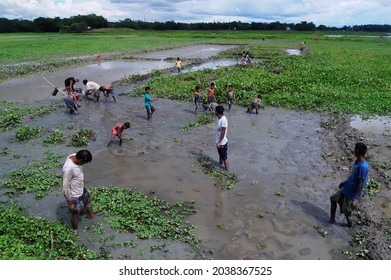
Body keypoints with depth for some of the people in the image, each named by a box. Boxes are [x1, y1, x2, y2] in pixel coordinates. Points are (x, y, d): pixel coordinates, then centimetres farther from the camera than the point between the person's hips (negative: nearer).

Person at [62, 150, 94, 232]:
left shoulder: (75, 156, -14)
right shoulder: (69, 168, -40)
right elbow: (66, 187, -30)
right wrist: (70, 203, -21)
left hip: (81, 188, 9)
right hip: (74, 195, -9)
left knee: (88, 200, 33)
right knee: (76, 215, 15)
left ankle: (92, 216, 62)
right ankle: (75, 231, 43)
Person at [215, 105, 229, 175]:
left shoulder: (223, 120, -25)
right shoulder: (219, 119, 4)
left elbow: (223, 132, -24)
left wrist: (220, 142, -21)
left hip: (222, 142, -9)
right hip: (219, 141, 9)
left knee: (224, 157, 3)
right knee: (220, 155, 23)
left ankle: (227, 171, 16)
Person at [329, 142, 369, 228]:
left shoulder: (363, 166, -30)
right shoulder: (357, 161, -1)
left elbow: (360, 184, -27)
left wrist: (356, 199, -24)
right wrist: (345, 182, 27)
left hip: (352, 193, -9)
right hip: (346, 188, 9)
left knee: (345, 211, 9)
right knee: (333, 199, 19)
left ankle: (349, 224, 36)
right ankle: (332, 219, 33)